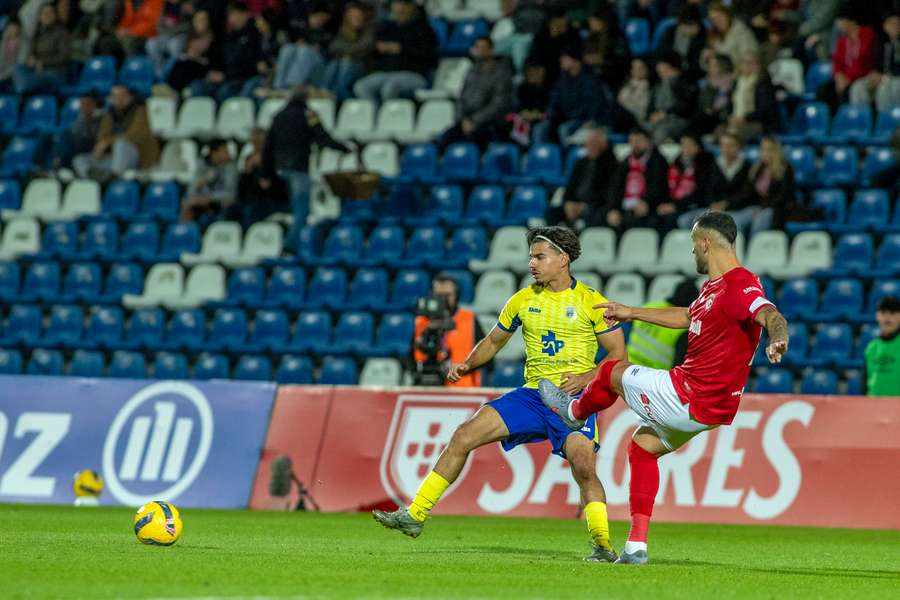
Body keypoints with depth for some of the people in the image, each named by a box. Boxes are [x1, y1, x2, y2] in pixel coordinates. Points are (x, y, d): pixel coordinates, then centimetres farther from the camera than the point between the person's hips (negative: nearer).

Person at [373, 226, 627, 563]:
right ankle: (415, 515, -4)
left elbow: (619, 356, -2)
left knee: (583, 468, -28)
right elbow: (493, 341, 22)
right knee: (464, 436, -7)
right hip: (531, 395, 4)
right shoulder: (523, 300, 10)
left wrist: (587, 377, -18)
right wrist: (466, 366, 4)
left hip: (573, 398, -4)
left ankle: (603, 545, -17)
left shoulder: (591, 302, -3)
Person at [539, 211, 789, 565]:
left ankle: (574, 412, 44)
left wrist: (778, 340, -63)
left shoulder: (740, 287, -22)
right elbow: (689, 317, 29)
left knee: (611, 372, 10)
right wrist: (632, 313, 36)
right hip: (711, 405, 10)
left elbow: (772, 316, -39)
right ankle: (636, 546, 22)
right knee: (642, 446, 26)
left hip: (690, 398, -10)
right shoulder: (715, 286, 10)